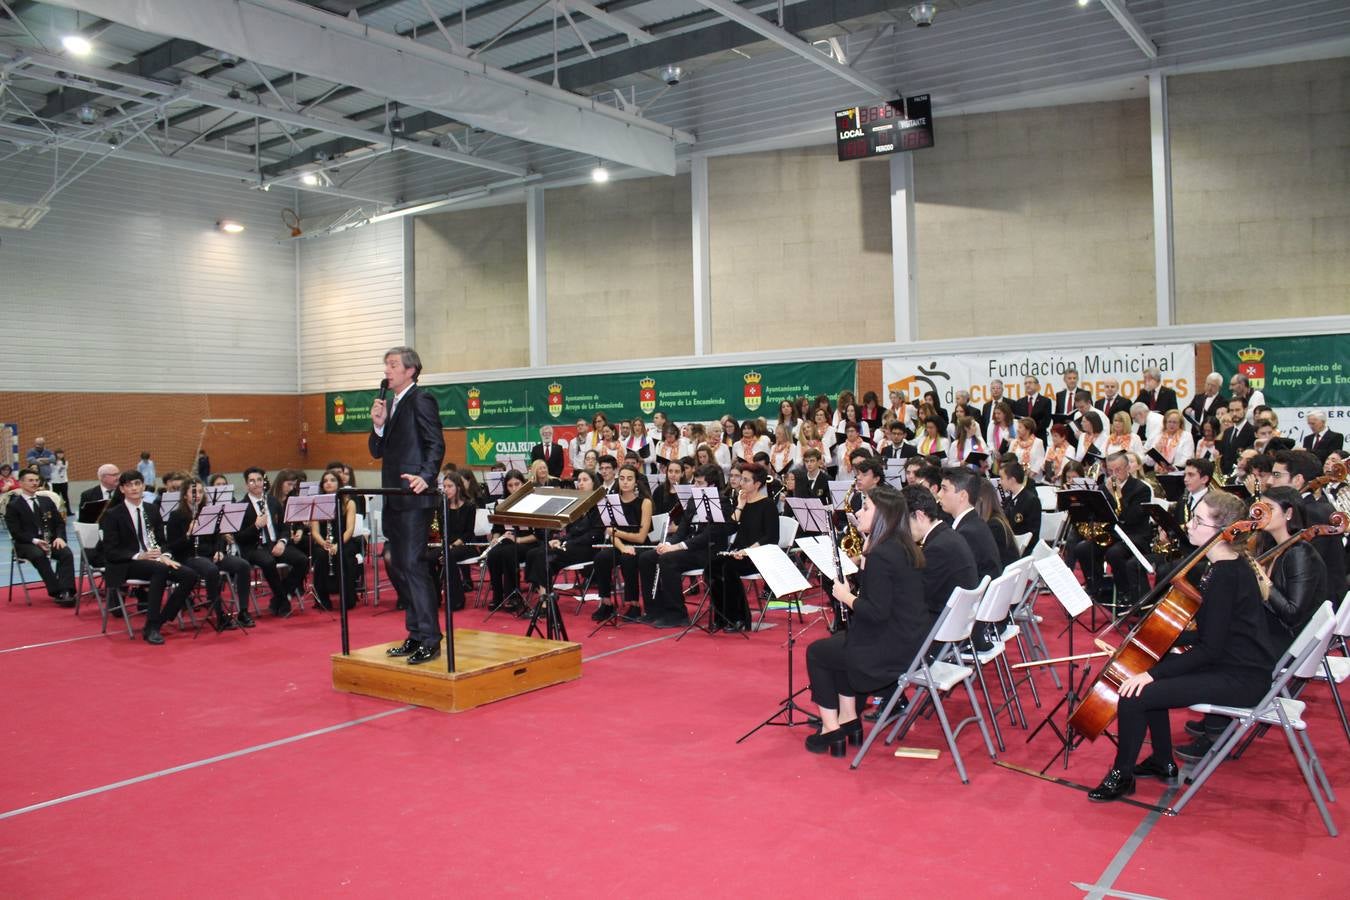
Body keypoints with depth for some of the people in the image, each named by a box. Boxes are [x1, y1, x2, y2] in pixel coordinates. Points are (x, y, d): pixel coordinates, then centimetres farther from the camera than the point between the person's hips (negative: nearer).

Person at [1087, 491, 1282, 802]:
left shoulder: (1226, 575, -23)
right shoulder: (1227, 566, 8)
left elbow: (1210, 648, -24)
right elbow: (1208, 635, 16)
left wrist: (1153, 672, -23)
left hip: (1240, 679, -11)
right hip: (1228, 663, 11)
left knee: (1135, 694, -18)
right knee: (1153, 679, 22)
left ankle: (1121, 776, 1)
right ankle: (1163, 762, 31)